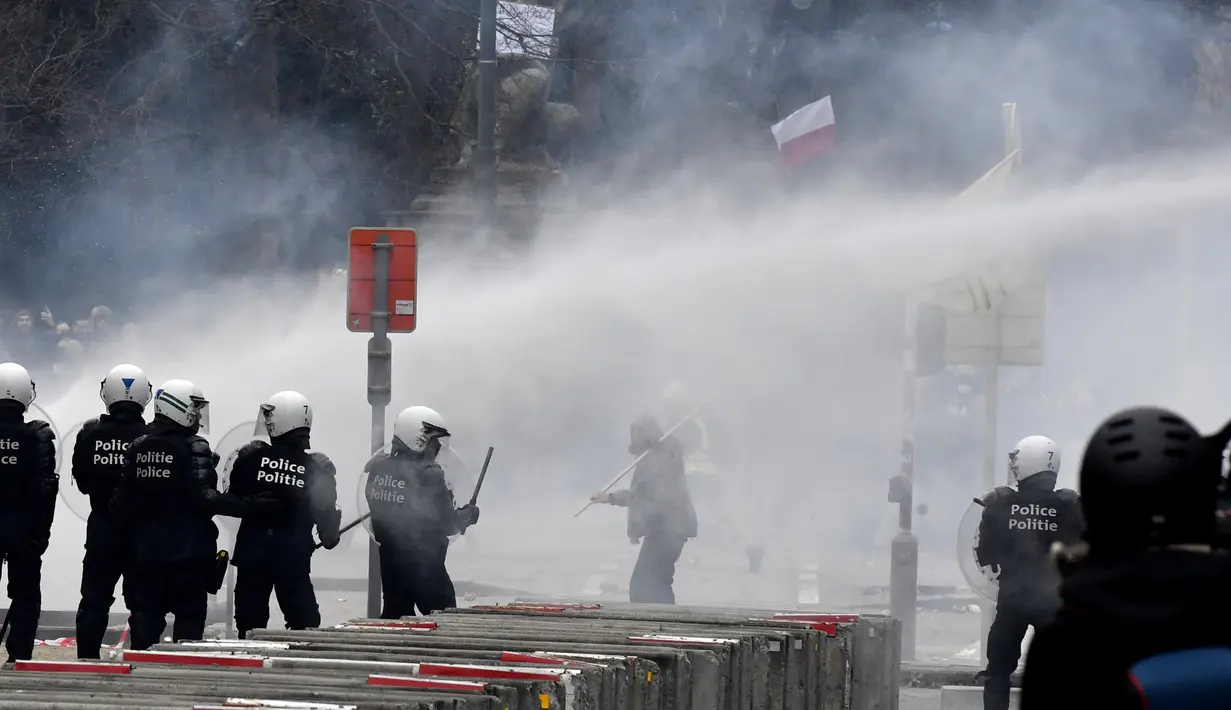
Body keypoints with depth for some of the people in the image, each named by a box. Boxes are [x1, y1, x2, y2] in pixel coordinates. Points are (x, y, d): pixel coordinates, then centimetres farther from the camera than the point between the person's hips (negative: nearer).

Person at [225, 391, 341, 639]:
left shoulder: (251, 457, -7)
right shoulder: (317, 467, -5)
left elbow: (233, 500, -1)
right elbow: (326, 513, 2)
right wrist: (329, 539, 21)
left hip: (252, 552, 0)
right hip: (294, 557, 0)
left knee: (250, 620, 6)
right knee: (304, 621, 6)